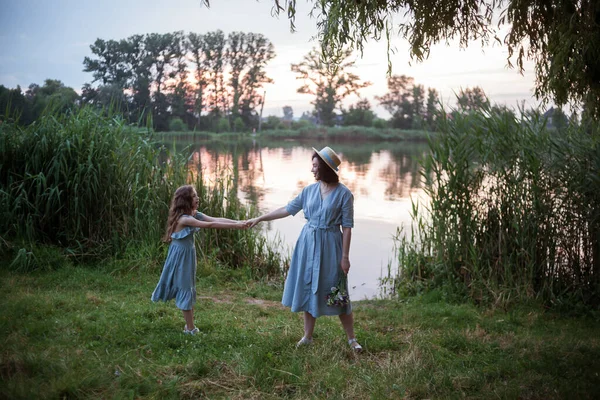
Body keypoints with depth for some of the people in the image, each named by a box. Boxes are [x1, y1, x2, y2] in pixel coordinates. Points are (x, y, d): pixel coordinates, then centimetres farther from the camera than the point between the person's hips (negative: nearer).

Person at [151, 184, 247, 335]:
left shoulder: (194, 214, 1)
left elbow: (216, 219, -8)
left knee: (189, 288, 13)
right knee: (185, 289, 0)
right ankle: (190, 328, 9)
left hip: (188, 255, 9)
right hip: (180, 256, -9)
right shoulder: (183, 218, -25)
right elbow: (210, 225, -31)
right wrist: (235, 226, -32)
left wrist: (238, 222, -20)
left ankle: (189, 326, 22)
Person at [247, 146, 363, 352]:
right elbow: (288, 209, 10)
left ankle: (351, 339, 16)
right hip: (308, 243, 5)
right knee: (308, 289, 11)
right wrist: (260, 218, 10)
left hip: (330, 245, -5)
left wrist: (345, 256, -12)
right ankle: (307, 336, 24)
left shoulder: (344, 193, -11)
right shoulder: (310, 190, 2)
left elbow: (347, 227, -10)